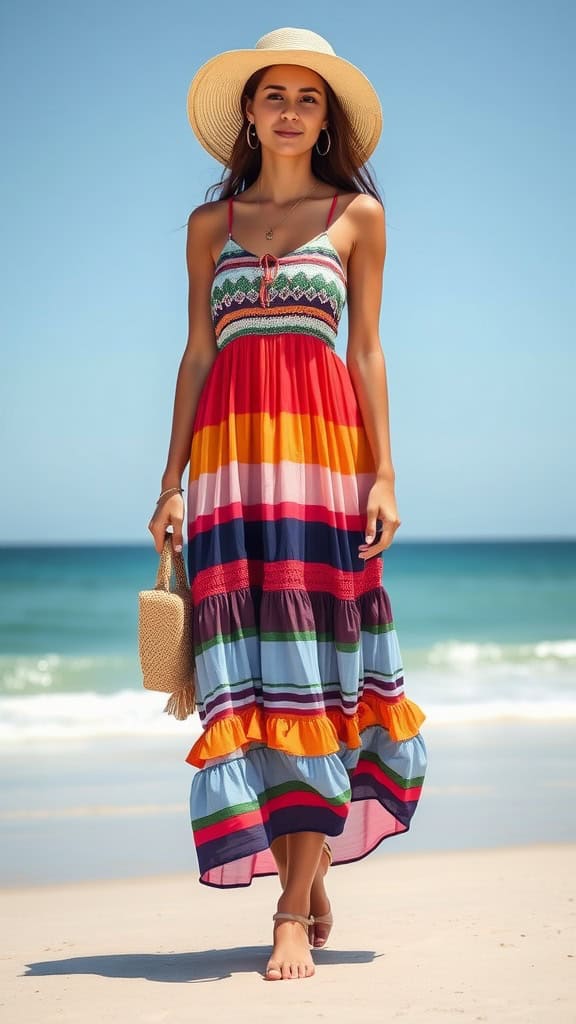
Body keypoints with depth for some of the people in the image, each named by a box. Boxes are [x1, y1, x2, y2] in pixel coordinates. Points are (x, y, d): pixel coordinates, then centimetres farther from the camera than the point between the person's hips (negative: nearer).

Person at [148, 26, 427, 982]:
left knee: (312, 663, -7)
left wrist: (384, 475, -3)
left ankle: (294, 913, -7)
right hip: (230, 446, 2)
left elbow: (368, 348, 5)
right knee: (248, 671, -2)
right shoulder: (211, 221, 14)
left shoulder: (358, 213, 9)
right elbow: (197, 352, 11)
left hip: (322, 443, -2)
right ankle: (310, 884, 11)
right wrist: (173, 482, 4)